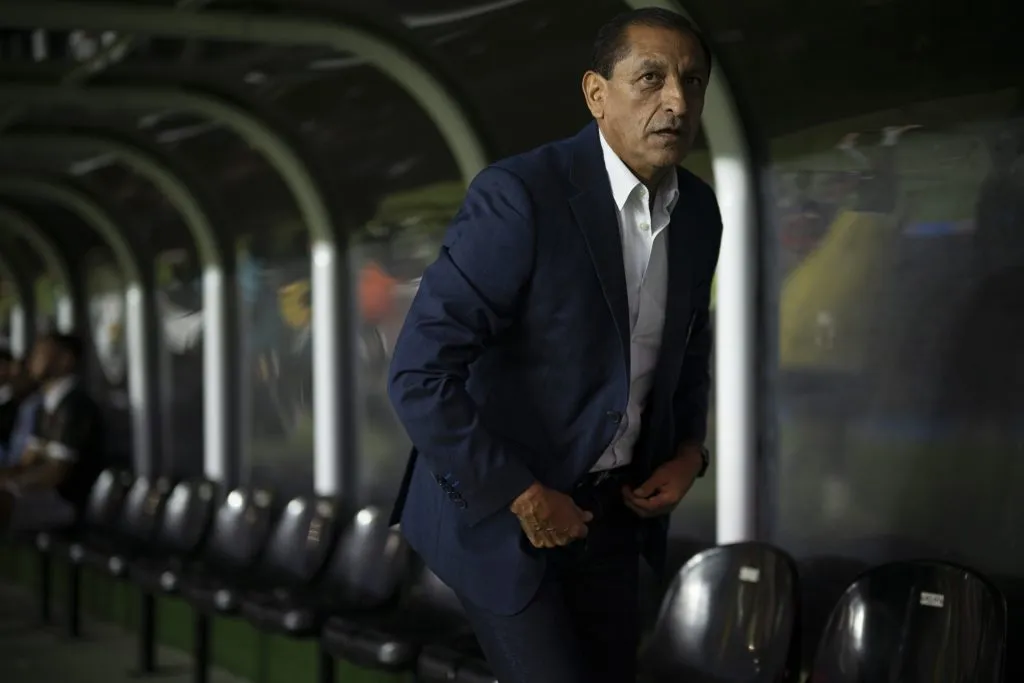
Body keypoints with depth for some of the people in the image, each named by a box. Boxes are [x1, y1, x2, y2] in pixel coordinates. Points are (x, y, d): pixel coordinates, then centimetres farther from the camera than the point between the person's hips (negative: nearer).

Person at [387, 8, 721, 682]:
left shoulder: (699, 213, 2)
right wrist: (521, 497, -19)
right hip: (498, 505, -7)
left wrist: (689, 452, 2)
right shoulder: (519, 196, -21)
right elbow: (419, 375, -24)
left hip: (611, 509, 7)